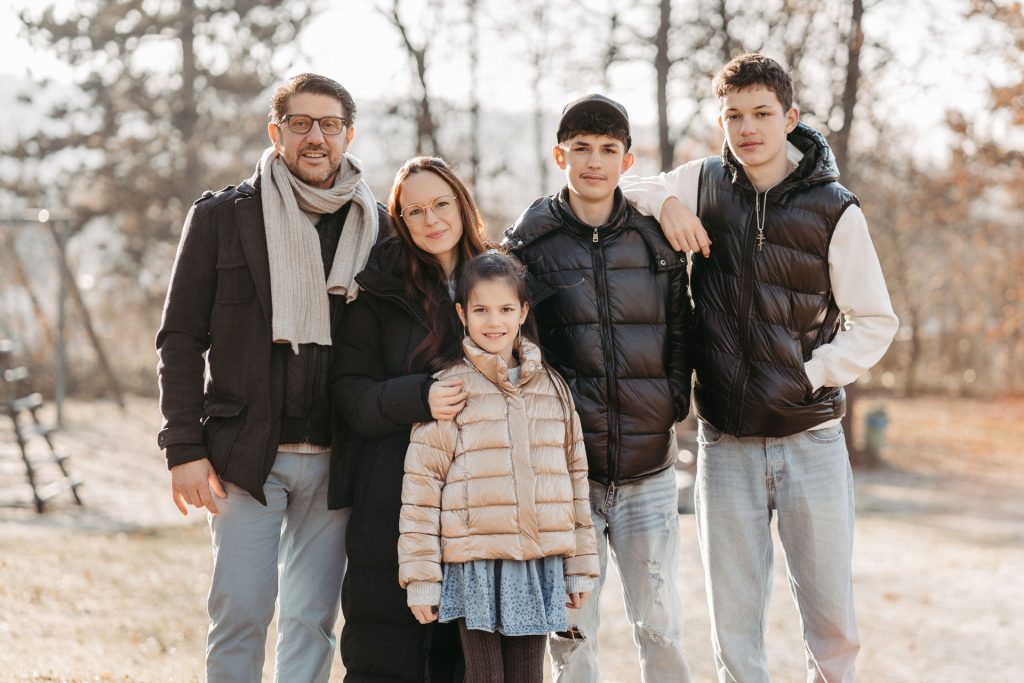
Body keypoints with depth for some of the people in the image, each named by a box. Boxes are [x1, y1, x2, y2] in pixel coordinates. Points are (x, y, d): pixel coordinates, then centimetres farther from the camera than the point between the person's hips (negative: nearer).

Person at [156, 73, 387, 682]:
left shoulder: (377, 226, 8)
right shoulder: (222, 217, 2)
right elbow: (181, 340, 1)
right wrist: (185, 448, -7)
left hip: (335, 458, 2)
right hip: (246, 455, -2)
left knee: (314, 619, 5)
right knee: (242, 613, -3)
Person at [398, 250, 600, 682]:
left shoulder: (552, 387, 9)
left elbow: (575, 475, 13)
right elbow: (422, 483, -5)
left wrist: (581, 565, 11)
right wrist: (421, 577, -8)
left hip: (539, 563, 3)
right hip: (475, 563, -3)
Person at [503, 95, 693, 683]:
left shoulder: (658, 240, 7)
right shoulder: (528, 244, 1)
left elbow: (679, 336, 13)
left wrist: (671, 404, 1)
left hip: (649, 467, 1)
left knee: (661, 626, 4)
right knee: (571, 632, 3)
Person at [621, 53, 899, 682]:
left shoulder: (834, 210, -2)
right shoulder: (703, 185, 4)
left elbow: (875, 322, 2)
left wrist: (811, 374, -10)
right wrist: (664, 201, -5)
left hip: (811, 439, -1)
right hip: (727, 444, 2)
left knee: (832, 618, 2)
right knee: (734, 622, 5)